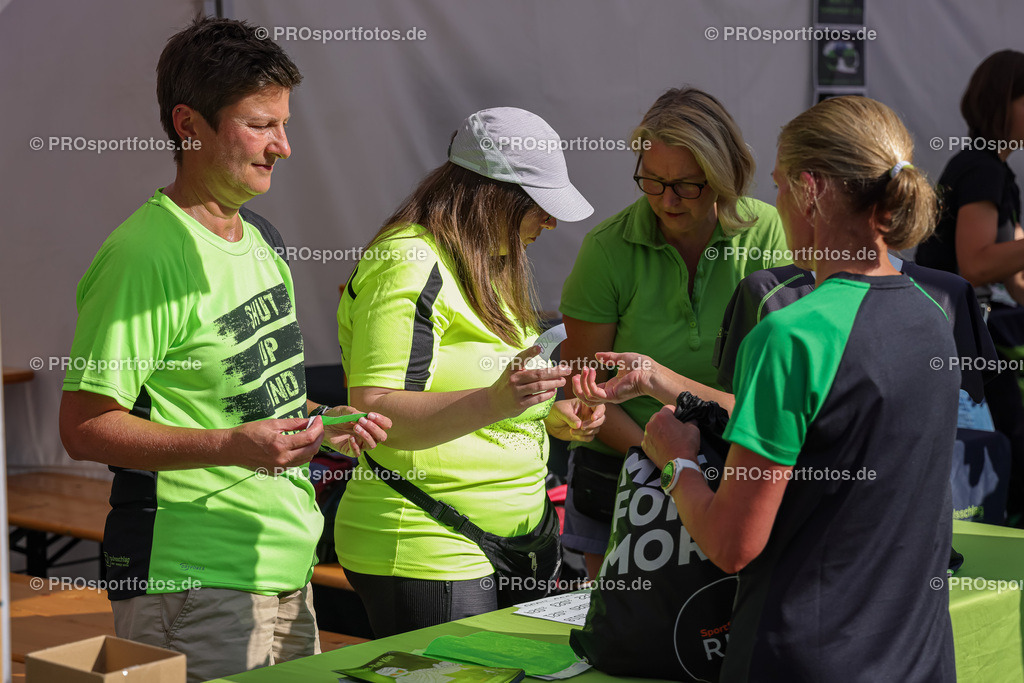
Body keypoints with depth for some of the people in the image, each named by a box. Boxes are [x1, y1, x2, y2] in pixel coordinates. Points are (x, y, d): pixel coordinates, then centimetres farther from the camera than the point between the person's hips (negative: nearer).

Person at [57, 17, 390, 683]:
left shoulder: (260, 238, 13)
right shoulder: (143, 254, -16)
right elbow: (85, 426, -19)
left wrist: (319, 425, 4)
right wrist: (232, 446, -27)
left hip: (288, 570, 9)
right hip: (194, 584, -9)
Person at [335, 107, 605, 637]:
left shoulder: (485, 265, 17)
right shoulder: (408, 266, -15)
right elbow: (374, 415, -24)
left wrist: (549, 415, 11)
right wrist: (493, 403, -37)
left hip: (494, 549, 10)